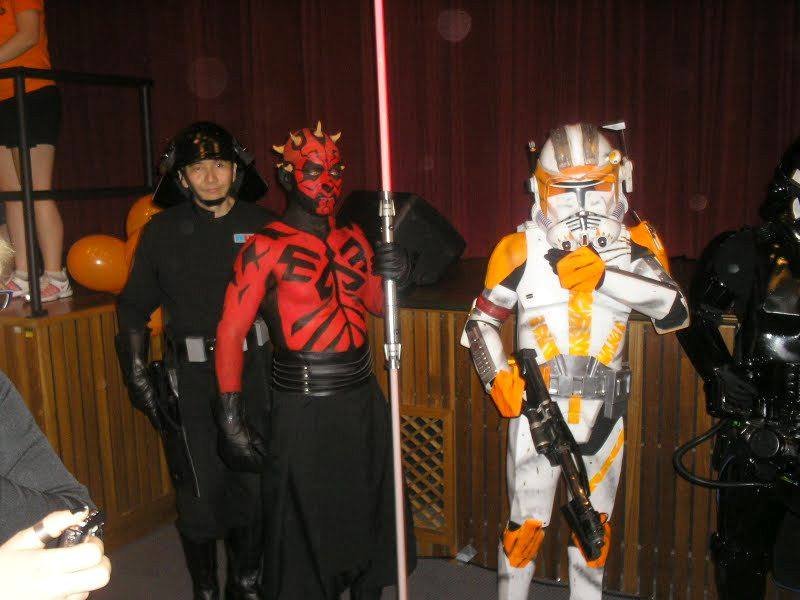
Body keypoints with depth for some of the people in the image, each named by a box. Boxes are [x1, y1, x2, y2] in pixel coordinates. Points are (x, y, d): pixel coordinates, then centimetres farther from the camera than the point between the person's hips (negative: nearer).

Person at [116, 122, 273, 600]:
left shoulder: (261, 225, 4)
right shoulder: (162, 232, 2)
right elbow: (134, 308, 7)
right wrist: (137, 372, -1)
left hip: (256, 375, 1)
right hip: (192, 381, -1)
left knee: (255, 484, 10)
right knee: (201, 491, 3)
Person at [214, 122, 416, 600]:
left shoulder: (352, 238, 7)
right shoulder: (266, 247, -11)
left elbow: (377, 303, 18)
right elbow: (231, 332, -13)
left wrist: (394, 275, -4)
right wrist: (231, 417, -17)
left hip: (363, 396, 6)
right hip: (304, 404, -6)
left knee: (369, 512, 19)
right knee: (306, 525, 6)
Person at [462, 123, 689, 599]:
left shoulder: (630, 248, -1)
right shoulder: (522, 250, -6)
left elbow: (676, 310, -16)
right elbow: (482, 320, 0)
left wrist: (604, 275, -28)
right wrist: (499, 377, -15)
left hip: (603, 414, 3)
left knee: (594, 529, 19)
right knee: (526, 528, 5)